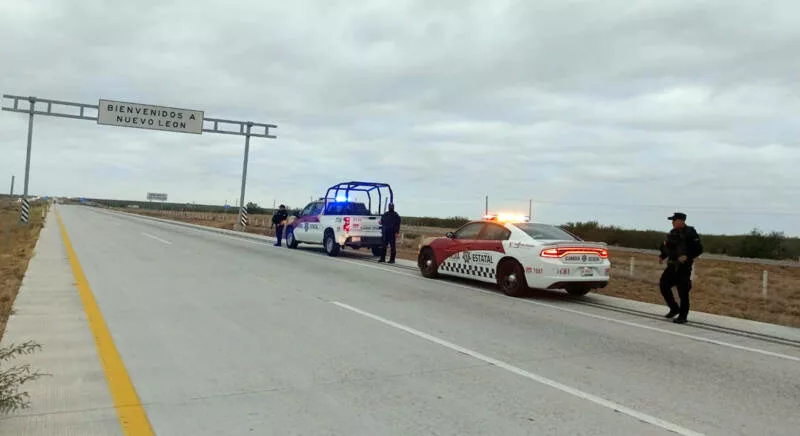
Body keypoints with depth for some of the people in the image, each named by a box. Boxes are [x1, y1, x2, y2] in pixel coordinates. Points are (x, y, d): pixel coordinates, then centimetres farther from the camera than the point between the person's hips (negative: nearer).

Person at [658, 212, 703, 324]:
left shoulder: (690, 233, -11)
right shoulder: (672, 233, 9)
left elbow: (698, 249, -12)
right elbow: (666, 246, 19)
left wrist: (687, 256, -24)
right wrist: (662, 256, 3)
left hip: (684, 267, -7)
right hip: (672, 265, 7)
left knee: (683, 292, -4)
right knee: (663, 285, 3)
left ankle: (682, 316, 8)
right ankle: (674, 309, 21)